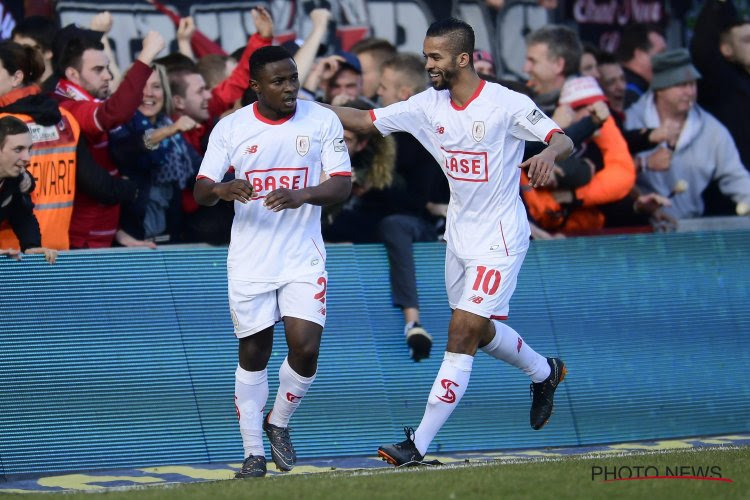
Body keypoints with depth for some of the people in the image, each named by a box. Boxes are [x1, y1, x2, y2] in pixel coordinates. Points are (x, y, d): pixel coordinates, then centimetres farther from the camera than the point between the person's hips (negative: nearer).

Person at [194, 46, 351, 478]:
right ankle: (254, 453, 18)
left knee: (306, 349, -12)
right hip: (250, 260, 0)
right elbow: (201, 192, -1)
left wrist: (303, 195, -25)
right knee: (253, 356, 6)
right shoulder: (230, 128, -2)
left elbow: (343, 184, -5)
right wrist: (222, 190, -25)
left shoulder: (322, 121, -3)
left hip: (304, 259, 0)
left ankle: (279, 424, 17)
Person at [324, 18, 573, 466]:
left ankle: (419, 445, -13)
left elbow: (564, 140, -19)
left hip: (500, 239, -7)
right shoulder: (430, 104, 0)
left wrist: (549, 154, -42)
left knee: (462, 334, -12)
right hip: (459, 235, 8)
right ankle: (545, 373, 49)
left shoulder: (508, 104, -17)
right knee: (479, 331, 20)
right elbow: (366, 121, 4)